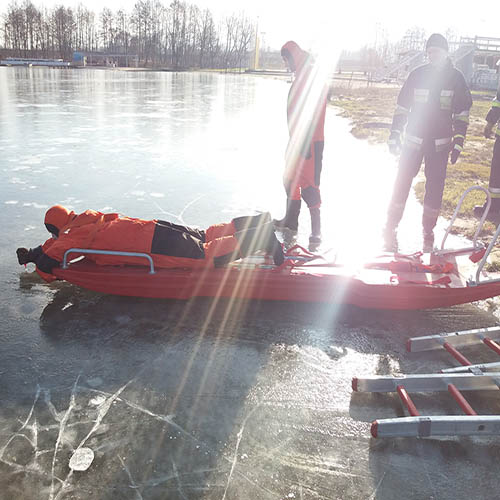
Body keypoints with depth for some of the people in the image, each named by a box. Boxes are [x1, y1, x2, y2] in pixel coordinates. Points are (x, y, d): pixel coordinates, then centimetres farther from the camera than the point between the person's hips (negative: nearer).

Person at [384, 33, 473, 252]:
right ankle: (390, 230, 9)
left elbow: (462, 114, 5)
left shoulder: (456, 78, 3)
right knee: (402, 184, -2)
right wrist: (394, 135, 0)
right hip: (413, 140, 0)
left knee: (435, 189, 3)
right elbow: (402, 107, 6)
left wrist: (458, 143, -1)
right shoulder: (417, 75, 2)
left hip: (440, 143, 1)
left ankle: (428, 234, 16)